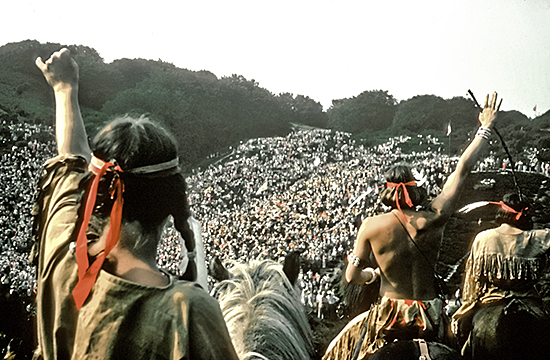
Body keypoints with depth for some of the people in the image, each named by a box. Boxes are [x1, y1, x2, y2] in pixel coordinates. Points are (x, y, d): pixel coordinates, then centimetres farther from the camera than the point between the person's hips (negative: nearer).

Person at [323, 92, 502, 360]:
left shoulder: (371, 226, -14)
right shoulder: (432, 219, -11)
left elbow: (352, 277, -7)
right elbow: (464, 168, -2)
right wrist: (486, 126, 9)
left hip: (389, 319, -2)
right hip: (429, 322, 2)